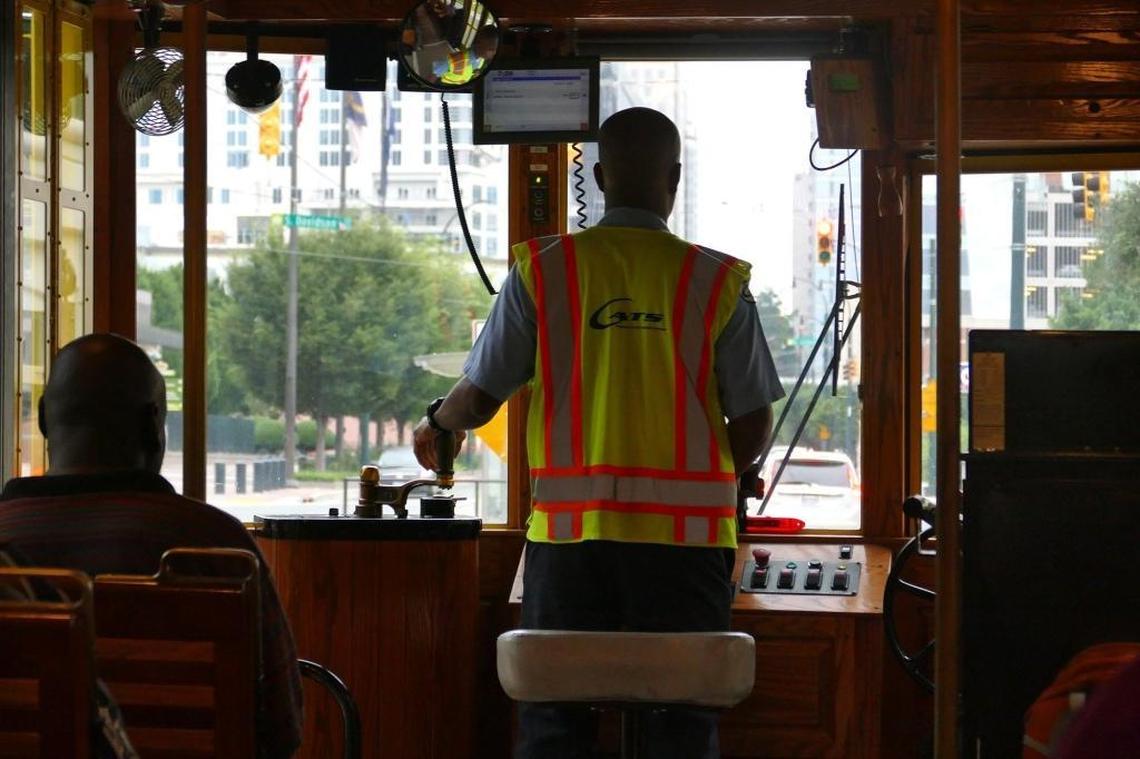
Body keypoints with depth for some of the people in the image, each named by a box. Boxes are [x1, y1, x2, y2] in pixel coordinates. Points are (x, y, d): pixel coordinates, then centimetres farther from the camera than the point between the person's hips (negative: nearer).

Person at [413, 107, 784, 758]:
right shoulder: (718, 282, -1)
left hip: (570, 532, 1)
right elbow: (754, 428, 0)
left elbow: (478, 399, 2)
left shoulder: (542, 270, 0)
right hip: (686, 534, 0)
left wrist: (437, 423, 25)